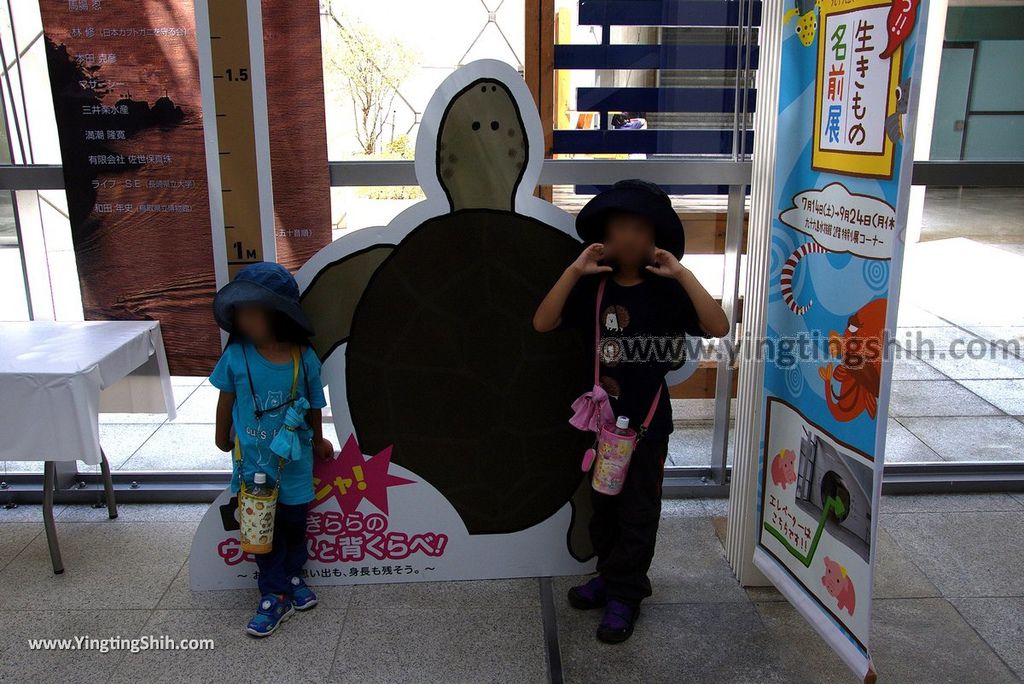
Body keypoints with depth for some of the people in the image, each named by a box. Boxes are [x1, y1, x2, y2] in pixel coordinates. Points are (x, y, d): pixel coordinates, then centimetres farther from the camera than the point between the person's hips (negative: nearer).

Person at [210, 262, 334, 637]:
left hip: (294, 464, 0)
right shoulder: (235, 356, -17)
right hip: (253, 463, 0)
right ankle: (275, 596, 27)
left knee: (294, 525, 18)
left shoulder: (305, 359, -17)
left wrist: (318, 441, 11)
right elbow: (226, 400, 0)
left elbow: (314, 406, -2)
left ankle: (292, 577, 42)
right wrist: (222, 438, 12)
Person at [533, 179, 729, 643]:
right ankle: (611, 575, 37)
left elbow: (718, 328, -22)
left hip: (647, 422, -3)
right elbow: (542, 323, -15)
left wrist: (682, 273, -25)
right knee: (603, 505, 18)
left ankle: (624, 595, 21)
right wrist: (575, 270, -21)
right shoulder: (592, 288, -3)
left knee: (638, 511, 7)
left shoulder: (667, 291, -8)